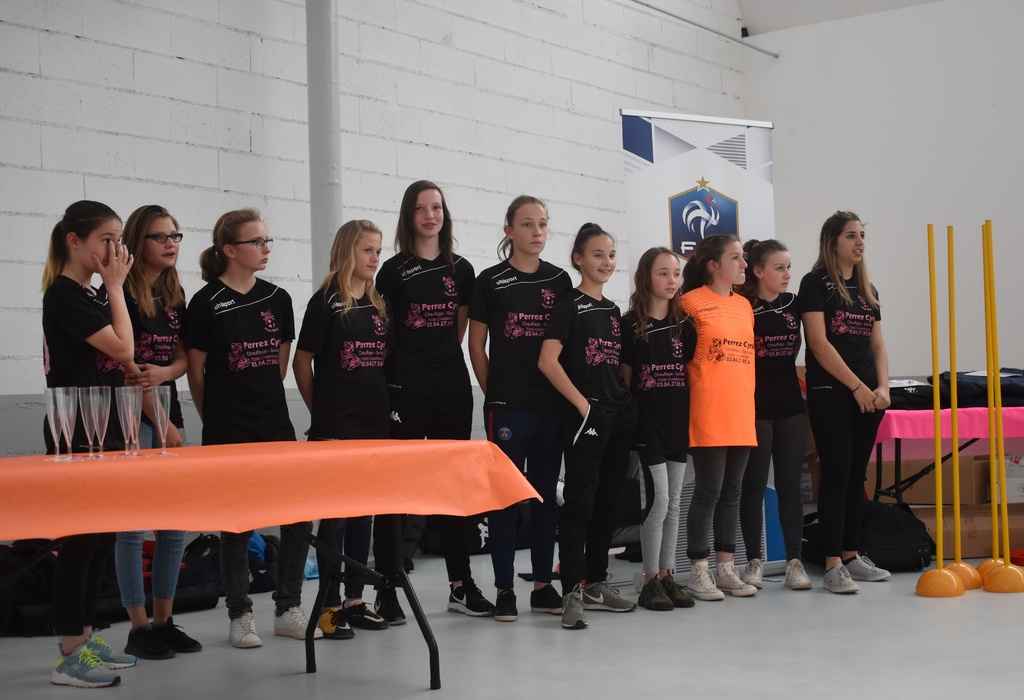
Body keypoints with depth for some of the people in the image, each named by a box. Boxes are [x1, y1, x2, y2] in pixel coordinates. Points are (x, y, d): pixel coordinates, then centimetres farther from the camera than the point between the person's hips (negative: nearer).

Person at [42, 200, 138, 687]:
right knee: (80, 540, -7)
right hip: (74, 434, -9)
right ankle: (69, 657, -2)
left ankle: (87, 638, 21)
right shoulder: (64, 295, -14)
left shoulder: (90, 297, 14)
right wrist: (115, 287, -11)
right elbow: (123, 349, -19)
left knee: (103, 539, 12)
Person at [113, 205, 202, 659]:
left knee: (175, 522, 8)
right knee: (133, 521, -3)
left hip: (168, 411, 7)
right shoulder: (120, 293, -10)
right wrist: (162, 424, -13)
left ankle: (164, 621, 18)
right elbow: (124, 366, -13)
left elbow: (182, 358, 10)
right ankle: (139, 629, 4)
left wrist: (162, 373, -14)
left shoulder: (176, 294, 12)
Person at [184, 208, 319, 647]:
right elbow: (196, 372, -1)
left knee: (299, 515, 2)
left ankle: (288, 609, 15)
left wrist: (265, 403, 15)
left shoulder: (276, 298, 7)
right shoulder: (206, 303, -7)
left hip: (275, 425, 5)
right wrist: (218, 419, 7)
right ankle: (240, 615, 16)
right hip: (228, 433, -5)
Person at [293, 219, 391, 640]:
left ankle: (355, 599, 20)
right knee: (336, 511, -1)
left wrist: (383, 408, 10)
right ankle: (330, 605, 7)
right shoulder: (326, 301, -6)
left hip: (374, 423, 6)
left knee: (364, 511, 10)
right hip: (336, 426, -6)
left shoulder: (379, 304, 12)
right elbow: (302, 361, -3)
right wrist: (321, 412, 0)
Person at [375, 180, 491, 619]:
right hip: (405, 389, -4)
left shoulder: (461, 270, 11)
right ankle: (387, 589, 5)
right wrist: (409, 365, -1)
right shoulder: (394, 270, 0)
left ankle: (461, 585, 17)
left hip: (452, 386, 4)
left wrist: (441, 359, 8)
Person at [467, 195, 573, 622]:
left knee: (547, 492, 9)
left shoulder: (560, 280, 8)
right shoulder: (490, 282, -2)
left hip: (551, 404, 4)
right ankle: (504, 590, 8)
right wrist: (495, 393, 1)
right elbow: (477, 346, 2)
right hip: (507, 406, -4)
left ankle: (543, 586, 19)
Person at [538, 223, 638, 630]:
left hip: (619, 415, 7)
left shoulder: (612, 310, 16)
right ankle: (572, 592, -9)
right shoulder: (569, 305, -5)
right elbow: (548, 361, -15)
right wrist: (582, 404, -16)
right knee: (579, 501, -9)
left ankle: (596, 584, 20)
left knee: (607, 501, 11)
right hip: (584, 416, -7)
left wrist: (626, 402, 10)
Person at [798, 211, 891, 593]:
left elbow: (877, 346, 13)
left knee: (857, 475, 10)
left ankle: (852, 555, 17)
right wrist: (857, 385, -13)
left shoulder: (868, 290, 16)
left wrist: (882, 387, -4)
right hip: (830, 393, -6)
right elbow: (819, 343, -12)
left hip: (868, 395, 6)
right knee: (836, 474, -8)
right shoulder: (815, 283, -4)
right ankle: (833, 565, -6)